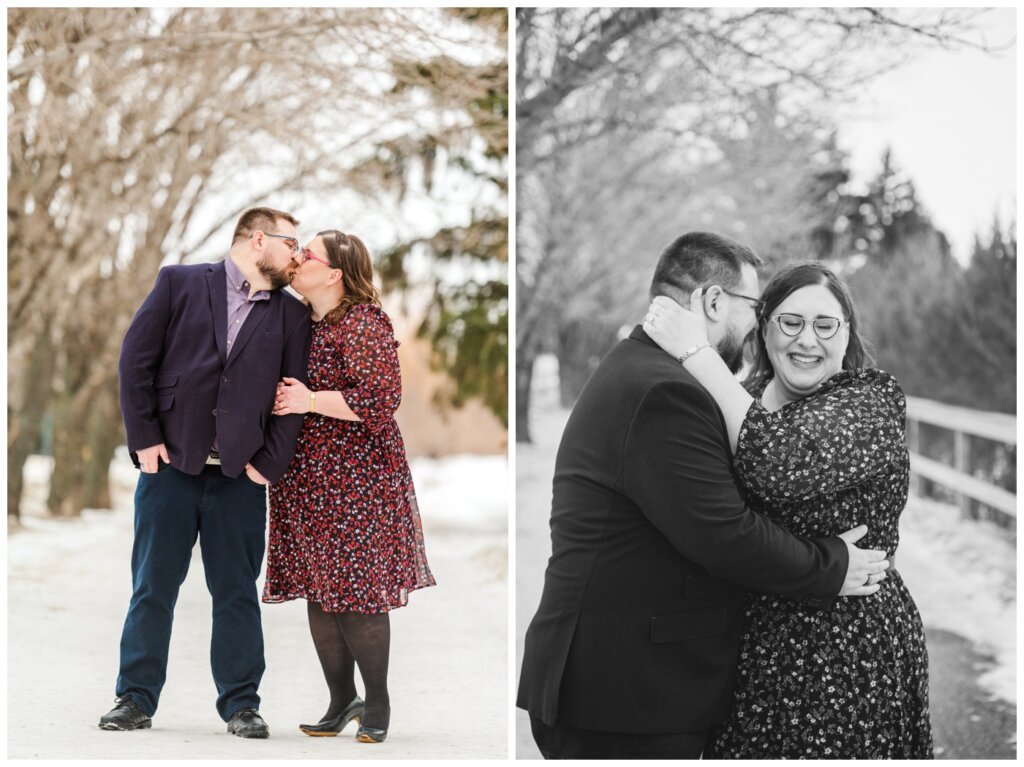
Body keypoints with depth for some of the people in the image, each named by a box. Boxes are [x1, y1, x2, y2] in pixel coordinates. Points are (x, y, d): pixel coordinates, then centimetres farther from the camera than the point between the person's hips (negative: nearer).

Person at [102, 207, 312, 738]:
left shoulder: (291, 315, 9)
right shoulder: (180, 283, 3)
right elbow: (136, 360, 0)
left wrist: (268, 464, -4)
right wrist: (144, 437, -6)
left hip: (240, 476, 1)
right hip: (171, 463, -1)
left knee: (237, 593, 4)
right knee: (153, 587, 4)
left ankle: (240, 704, 12)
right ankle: (136, 699, 12)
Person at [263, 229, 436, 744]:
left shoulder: (363, 323, -12)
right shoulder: (302, 322, 13)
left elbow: (381, 397, -21)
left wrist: (312, 401, -17)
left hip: (356, 479, -8)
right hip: (308, 479, 8)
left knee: (356, 593, -4)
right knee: (319, 592, 8)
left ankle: (377, 703, 9)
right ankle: (341, 700, 19)